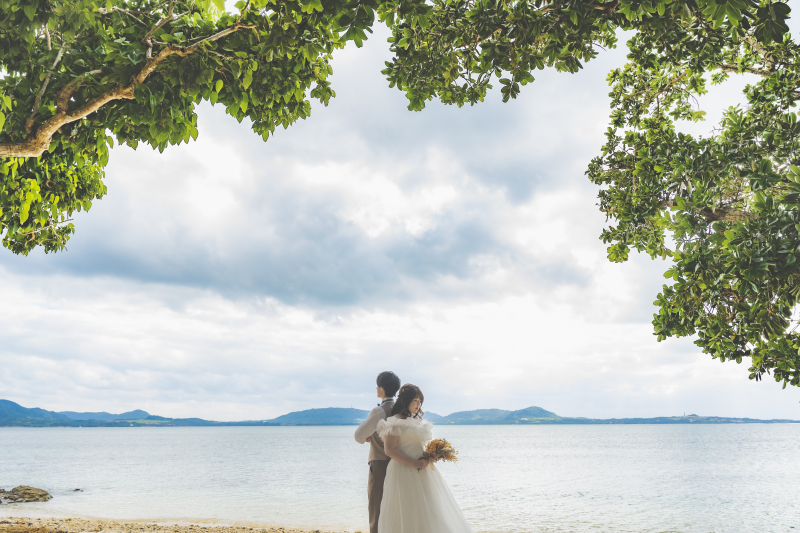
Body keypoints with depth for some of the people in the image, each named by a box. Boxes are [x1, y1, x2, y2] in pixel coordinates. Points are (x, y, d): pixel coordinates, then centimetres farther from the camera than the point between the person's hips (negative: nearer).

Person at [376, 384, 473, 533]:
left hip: (423, 473, 8)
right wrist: (415, 463, -19)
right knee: (407, 516, -4)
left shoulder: (418, 421, 17)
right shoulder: (395, 422, -8)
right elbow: (390, 450, -16)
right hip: (404, 473, -8)